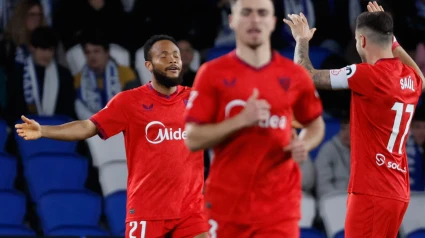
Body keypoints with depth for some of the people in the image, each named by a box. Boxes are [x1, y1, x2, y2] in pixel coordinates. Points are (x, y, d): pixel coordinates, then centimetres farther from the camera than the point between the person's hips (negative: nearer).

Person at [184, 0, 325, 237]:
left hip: (279, 207, 1)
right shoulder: (213, 73, -2)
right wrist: (241, 120, -19)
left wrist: (304, 144, -3)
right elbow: (193, 139, -5)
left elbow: (315, 124, 20)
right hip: (226, 204, -1)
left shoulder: (295, 75, 4)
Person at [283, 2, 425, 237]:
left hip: (372, 192, -9)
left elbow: (307, 76, -8)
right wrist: (392, 41, 39)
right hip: (397, 191, 9)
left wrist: (302, 40, 10)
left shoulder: (368, 75, -14)